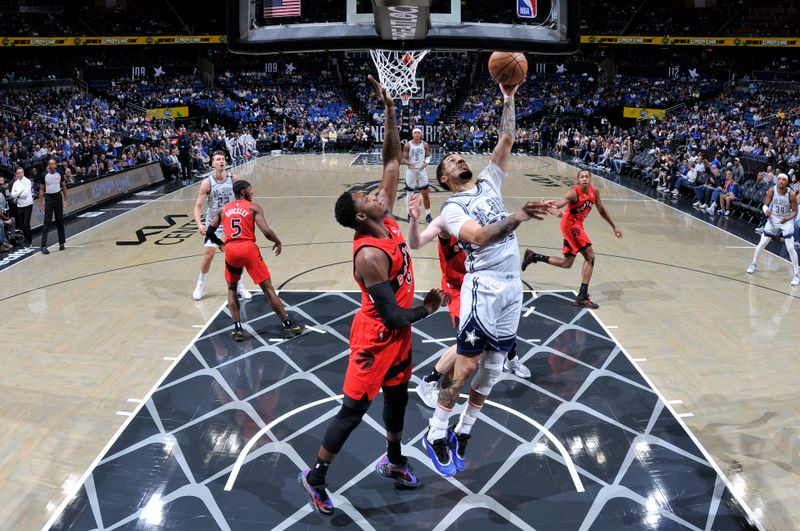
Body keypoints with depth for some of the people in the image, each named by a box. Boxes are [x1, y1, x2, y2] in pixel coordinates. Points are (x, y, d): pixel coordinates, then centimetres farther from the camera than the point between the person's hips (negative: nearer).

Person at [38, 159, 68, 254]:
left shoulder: (59, 174, 0)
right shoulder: (44, 175, -6)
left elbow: (64, 186, 9)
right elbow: (41, 189, -2)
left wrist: (65, 200, 4)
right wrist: (40, 203, -5)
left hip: (58, 197, 2)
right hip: (49, 198, -2)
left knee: (60, 221, 9)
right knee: (47, 222, -6)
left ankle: (61, 242, 19)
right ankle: (44, 246, -6)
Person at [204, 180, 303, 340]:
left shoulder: (223, 209, 17)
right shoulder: (253, 207, 4)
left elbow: (209, 233, 22)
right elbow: (266, 232, -9)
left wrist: (220, 243, 40)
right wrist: (278, 242, 10)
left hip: (231, 250, 3)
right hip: (248, 248, -3)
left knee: (232, 288, 24)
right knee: (267, 288, 6)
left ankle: (238, 329, 14)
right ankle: (288, 326, 10)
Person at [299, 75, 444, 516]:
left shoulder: (387, 220, -6)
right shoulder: (370, 255, -30)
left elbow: (393, 161, -2)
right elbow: (393, 317, -29)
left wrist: (390, 111, -10)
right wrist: (427, 308, -11)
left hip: (398, 333, 9)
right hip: (377, 338, -9)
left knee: (398, 396, 23)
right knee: (353, 409, 3)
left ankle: (393, 461, 44)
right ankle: (315, 476, 20)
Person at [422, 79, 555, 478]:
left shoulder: (489, 183, 15)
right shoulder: (452, 208, -4)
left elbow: (507, 141, 9)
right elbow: (479, 236, -23)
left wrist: (509, 99, 1)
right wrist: (518, 216, -35)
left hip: (512, 285, 6)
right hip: (484, 286, -6)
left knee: (493, 366, 10)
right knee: (466, 363, -4)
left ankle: (463, 431, 24)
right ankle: (436, 433, 12)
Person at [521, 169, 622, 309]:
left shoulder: (594, 192, 3)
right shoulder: (574, 192, -20)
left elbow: (601, 210, 18)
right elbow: (560, 202, -38)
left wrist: (613, 227, 22)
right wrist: (555, 208, -63)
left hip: (576, 225, 9)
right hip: (570, 224, -9)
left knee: (567, 263, 14)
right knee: (590, 256, -16)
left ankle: (533, 256, 23)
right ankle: (582, 297, -13)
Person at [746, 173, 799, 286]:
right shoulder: (771, 191, -14)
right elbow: (765, 205, -7)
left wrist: (787, 218, -30)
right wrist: (766, 211, -30)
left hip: (786, 222, -2)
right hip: (773, 219, 2)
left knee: (790, 248, -11)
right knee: (761, 244, 6)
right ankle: (753, 264, 29)